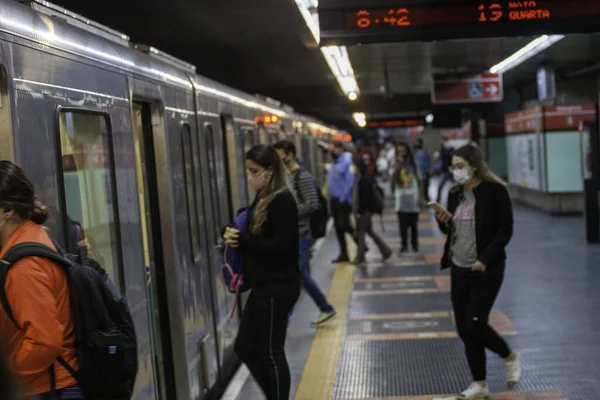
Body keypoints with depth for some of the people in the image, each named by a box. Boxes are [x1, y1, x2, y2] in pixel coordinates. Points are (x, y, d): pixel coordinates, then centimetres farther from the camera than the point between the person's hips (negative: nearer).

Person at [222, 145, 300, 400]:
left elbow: (282, 247, -23)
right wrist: (235, 235, -3)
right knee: (244, 348, 14)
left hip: (278, 287, -10)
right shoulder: (263, 198, 12)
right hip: (263, 286, 10)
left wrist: (243, 240, -21)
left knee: (271, 353, 0)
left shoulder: (282, 201, -16)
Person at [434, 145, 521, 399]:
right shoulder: (455, 193, 8)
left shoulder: (495, 191, -10)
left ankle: (510, 357, 22)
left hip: (486, 269, -6)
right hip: (459, 268, 6)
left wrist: (485, 259, -20)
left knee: (475, 325, -7)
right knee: (464, 329, 7)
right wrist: (443, 221, -6)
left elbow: (505, 230, -11)